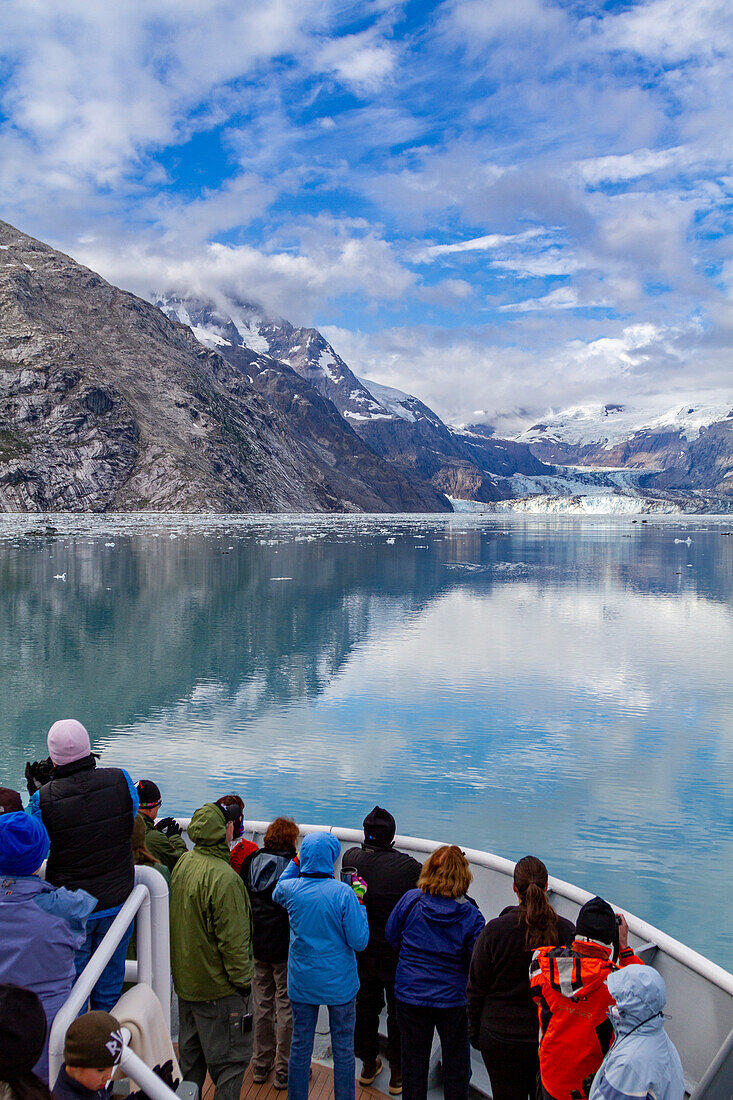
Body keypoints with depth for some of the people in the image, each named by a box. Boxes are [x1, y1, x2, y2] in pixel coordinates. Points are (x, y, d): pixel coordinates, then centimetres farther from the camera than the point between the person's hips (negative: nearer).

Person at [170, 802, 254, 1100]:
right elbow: (232, 939, -23)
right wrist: (242, 980, -13)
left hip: (185, 979, 9)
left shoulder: (182, 864, 0)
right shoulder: (223, 877, -26)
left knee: (191, 1054, 22)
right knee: (229, 1060, 4)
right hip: (217, 986, -8)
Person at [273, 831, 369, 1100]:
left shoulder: (290, 889, -9)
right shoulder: (343, 893, -20)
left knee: (300, 1047, 17)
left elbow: (276, 894, 18)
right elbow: (359, 942, -16)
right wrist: (359, 904, -6)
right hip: (339, 984, -3)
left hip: (301, 982, 3)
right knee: (343, 1050, 12)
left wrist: (295, 863, 16)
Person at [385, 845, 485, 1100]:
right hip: (453, 999, -1)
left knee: (413, 1060, 18)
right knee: (456, 1063, 18)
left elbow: (392, 936, 1)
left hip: (410, 995, 1)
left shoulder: (410, 900, -13)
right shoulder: (470, 915, -18)